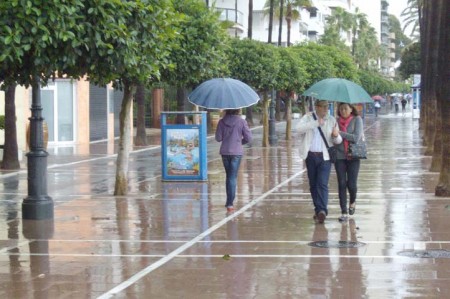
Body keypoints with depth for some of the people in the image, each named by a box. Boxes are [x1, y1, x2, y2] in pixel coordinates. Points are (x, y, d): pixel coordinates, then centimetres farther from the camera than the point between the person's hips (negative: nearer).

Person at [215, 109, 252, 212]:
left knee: (229, 177, 17)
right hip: (236, 152, -3)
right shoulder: (241, 122, -9)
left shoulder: (222, 122, -4)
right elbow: (248, 138, -6)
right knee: (233, 178, -1)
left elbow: (218, 138, -2)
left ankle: (229, 202, 22)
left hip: (224, 152, 3)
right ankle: (229, 203, -6)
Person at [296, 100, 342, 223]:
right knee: (313, 184, 9)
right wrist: (316, 123, -24)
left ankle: (322, 210, -21)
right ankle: (318, 209, 21)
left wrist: (336, 135, -18)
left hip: (325, 156, -2)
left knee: (322, 184, -13)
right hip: (310, 156, 2)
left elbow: (338, 140, 6)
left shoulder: (332, 120, 7)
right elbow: (299, 128, -16)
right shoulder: (308, 118, 4)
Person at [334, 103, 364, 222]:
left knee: (351, 184, -3)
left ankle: (353, 202, 30)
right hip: (339, 156, 2)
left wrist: (340, 133, -14)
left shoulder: (357, 120, -2)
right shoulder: (337, 121, 6)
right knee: (341, 184, -1)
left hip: (353, 156, -2)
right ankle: (344, 212, 5)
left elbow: (356, 137, -13)